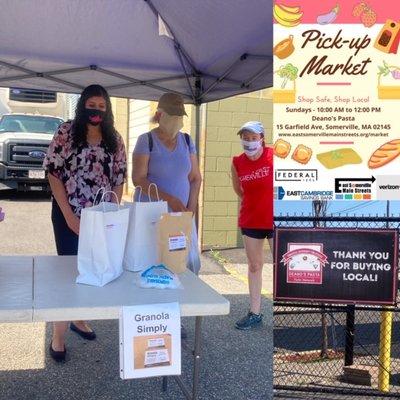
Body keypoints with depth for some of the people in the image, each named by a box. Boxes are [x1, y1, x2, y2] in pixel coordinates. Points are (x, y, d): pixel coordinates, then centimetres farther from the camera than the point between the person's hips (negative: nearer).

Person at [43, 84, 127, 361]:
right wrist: (69, 215, -13)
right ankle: (59, 334, 11)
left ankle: (79, 319, 31)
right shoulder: (66, 132, -5)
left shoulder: (115, 139, 4)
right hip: (69, 214, -3)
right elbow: (54, 173, -8)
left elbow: (119, 179, 7)